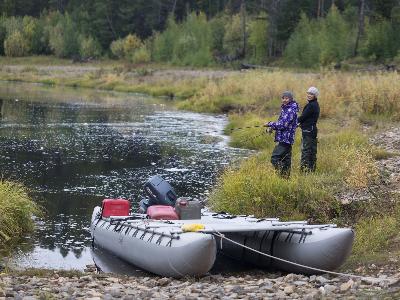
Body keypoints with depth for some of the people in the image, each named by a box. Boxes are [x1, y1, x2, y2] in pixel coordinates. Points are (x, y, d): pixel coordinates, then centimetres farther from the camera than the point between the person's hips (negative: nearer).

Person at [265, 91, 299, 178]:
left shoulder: (291, 110, -14)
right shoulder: (285, 109, 16)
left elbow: (283, 124, -21)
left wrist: (270, 124, -12)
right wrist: (272, 127, 4)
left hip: (285, 139, -10)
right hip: (285, 139, 10)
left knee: (275, 158, -15)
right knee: (286, 160, 12)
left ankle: (283, 174, -14)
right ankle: (286, 177, 17)